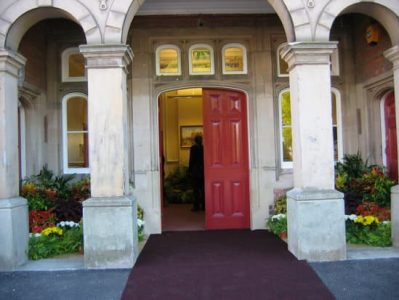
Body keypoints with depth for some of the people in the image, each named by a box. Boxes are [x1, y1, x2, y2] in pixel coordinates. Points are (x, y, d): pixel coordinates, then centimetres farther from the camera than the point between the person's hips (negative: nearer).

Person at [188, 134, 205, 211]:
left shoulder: (193, 148, -8)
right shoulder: (204, 148, 3)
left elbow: (191, 160, -9)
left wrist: (189, 171, -3)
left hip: (195, 171, -4)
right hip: (203, 171, 4)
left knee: (196, 189, -2)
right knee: (203, 189, 9)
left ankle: (196, 206, -2)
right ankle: (203, 206, 11)